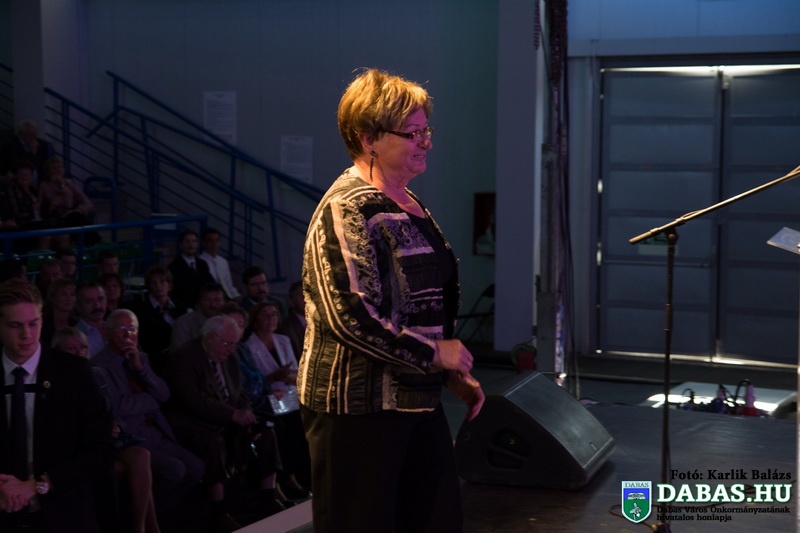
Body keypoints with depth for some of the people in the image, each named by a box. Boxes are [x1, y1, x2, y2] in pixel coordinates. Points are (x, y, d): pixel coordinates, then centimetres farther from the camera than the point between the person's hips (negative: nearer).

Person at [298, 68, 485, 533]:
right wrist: (433, 354, -16)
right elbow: (351, 317, -24)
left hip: (416, 398, 9)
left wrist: (455, 374, 15)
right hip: (359, 405, -9)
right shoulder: (346, 210, -15)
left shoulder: (410, 205, 14)